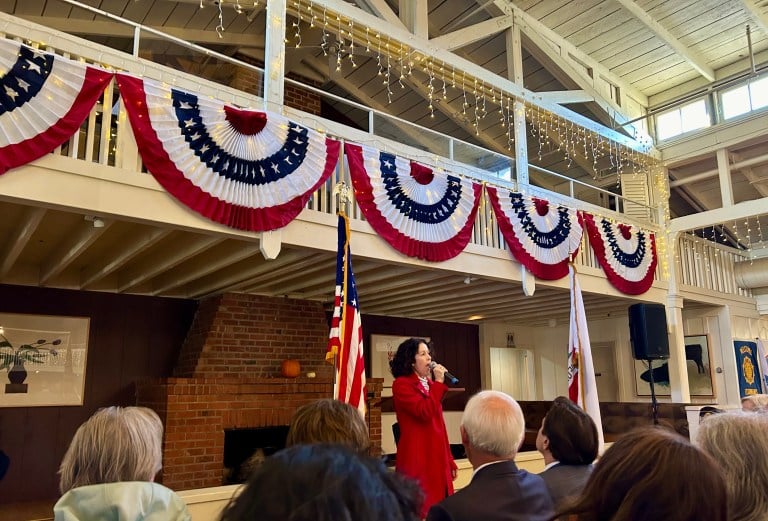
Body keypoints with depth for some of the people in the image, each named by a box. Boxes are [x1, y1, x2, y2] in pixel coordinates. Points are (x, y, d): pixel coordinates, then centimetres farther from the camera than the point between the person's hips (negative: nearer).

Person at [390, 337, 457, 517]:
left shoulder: (430, 383, 14)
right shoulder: (401, 384, -10)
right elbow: (425, 412, -23)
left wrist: (450, 460, 15)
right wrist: (438, 382, -17)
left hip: (437, 455, 8)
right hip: (417, 457, -8)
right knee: (421, 507, -2)